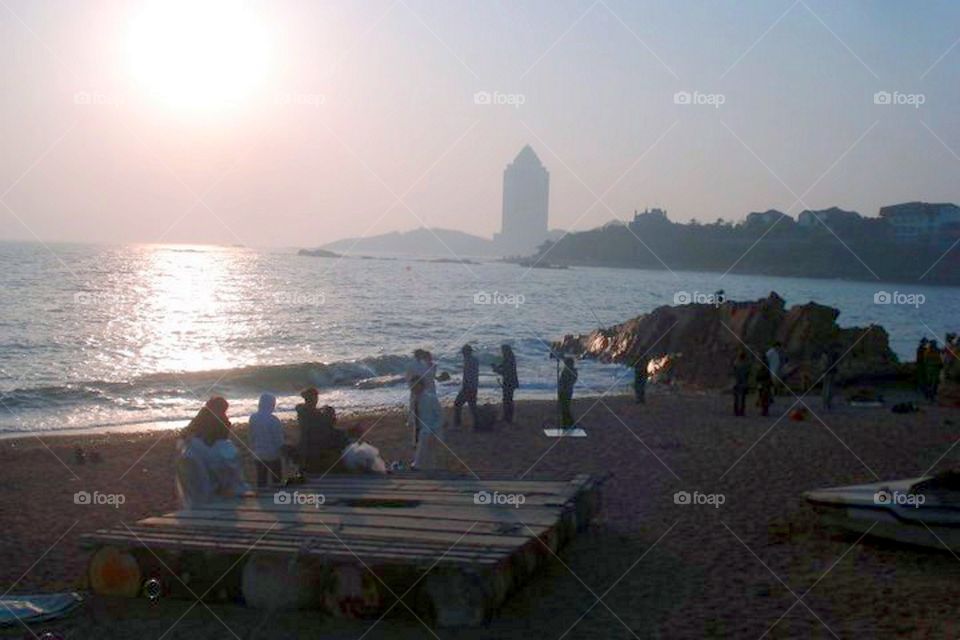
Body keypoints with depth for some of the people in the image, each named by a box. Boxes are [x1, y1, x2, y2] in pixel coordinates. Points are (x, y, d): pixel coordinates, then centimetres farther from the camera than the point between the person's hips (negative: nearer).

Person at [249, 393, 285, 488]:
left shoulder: (253, 418, -5)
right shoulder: (273, 420, -20)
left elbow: (251, 437, 5)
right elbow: (279, 440, -15)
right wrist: (283, 451, 0)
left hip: (258, 454, 5)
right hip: (273, 455, -5)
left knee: (261, 480, 13)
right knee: (276, 480, 8)